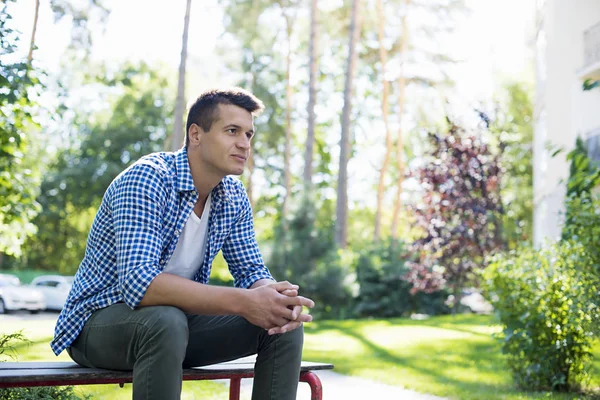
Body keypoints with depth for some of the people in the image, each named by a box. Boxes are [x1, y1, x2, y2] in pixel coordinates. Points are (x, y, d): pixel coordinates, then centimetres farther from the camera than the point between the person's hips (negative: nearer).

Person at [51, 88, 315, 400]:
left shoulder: (234, 196, -2)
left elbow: (251, 270, 2)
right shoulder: (146, 179, -25)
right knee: (166, 322, -39)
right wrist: (242, 301, -42)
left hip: (178, 316, 7)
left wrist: (276, 298, -23)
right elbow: (138, 282, -37)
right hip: (101, 318, -6)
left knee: (286, 325, -10)